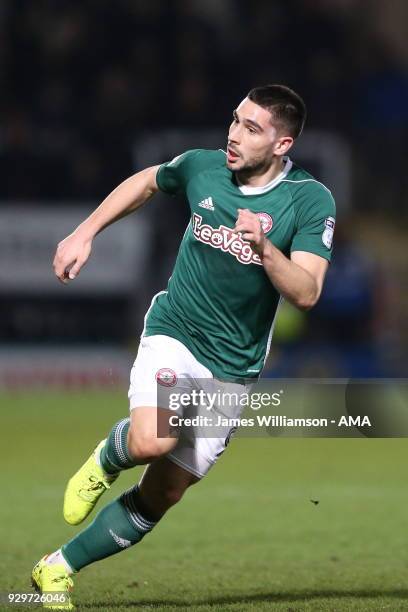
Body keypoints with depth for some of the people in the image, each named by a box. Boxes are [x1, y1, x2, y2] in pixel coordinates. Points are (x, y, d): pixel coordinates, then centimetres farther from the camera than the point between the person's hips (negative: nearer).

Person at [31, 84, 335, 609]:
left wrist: (264, 247, -33)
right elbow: (145, 182, 19)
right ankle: (105, 460, 6)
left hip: (233, 369, 0)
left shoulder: (312, 201, -11)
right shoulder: (201, 166, -4)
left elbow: (306, 294, -18)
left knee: (160, 496, 3)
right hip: (174, 333, 0)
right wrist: (84, 233, 15)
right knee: (152, 440, -30)